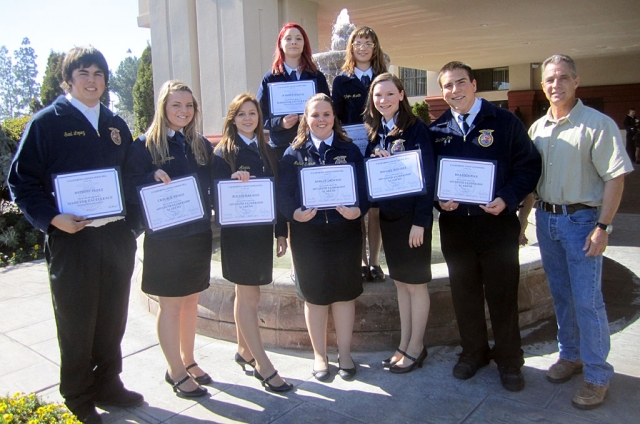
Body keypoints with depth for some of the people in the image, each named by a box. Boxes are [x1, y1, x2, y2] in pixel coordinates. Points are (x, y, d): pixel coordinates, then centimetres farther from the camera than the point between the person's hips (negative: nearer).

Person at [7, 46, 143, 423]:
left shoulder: (116, 125, 12)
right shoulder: (46, 123, -3)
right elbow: (22, 181, -6)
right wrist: (52, 218, -19)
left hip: (117, 236, 5)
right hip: (71, 239, -4)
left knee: (113, 319, 14)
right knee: (76, 322, 8)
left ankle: (108, 384, 32)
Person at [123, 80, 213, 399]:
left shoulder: (201, 146, 8)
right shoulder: (145, 145, -6)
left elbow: (213, 185, 13)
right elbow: (131, 189, -9)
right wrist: (154, 178, -27)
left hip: (199, 234, 5)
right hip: (164, 238, -5)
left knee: (191, 301, 15)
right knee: (170, 305, 5)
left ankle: (188, 361, 32)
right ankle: (176, 372, 20)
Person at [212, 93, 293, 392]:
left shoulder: (266, 151, 11)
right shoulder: (223, 152, -4)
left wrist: (281, 231, 9)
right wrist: (234, 182, -29)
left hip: (262, 231, 6)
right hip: (238, 233, -5)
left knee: (247, 295, 16)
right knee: (248, 298, -1)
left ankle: (244, 351, 30)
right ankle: (263, 366, 6)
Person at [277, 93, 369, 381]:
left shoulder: (350, 150, 4)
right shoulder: (294, 153, 3)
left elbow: (364, 188, -1)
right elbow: (283, 193, -3)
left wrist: (358, 210, -21)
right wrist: (295, 213, -22)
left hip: (345, 231, 1)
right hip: (307, 233, 0)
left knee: (344, 292, 9)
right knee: (314, 294, 9)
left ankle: (344, 354, 26)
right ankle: (319, 355, 26)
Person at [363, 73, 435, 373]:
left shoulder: (416, 128, -9)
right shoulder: (374, 131, 8)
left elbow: (427, 175, -13)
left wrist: (420, 221, -17)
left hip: (412, 216, -6)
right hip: (387, 216, 6)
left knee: (416, 283, 5)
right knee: (400, 282, 14)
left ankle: (416, 348, 19)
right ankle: (404, 344, 26)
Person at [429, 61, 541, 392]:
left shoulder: (504, 122, -3)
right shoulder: (437, 130, 6)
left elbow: (529, 165, -4)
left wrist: (507, 200, -17)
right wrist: (439, 200, -9)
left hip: (497, 222, -3)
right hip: (454, 225, 3)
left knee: (503, 294, 6)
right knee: (464, 293, 13)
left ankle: (509, 359, 25)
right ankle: (473, 352, 32)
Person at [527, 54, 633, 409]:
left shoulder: (598, 124, -9)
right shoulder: (537, 128, 8)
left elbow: (615, 177, -12)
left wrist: (603, 227, -16)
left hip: (581, 220, -5)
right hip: (546, 219, 6)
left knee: (587, 300, -1)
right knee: (561, 295, 16)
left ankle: (597, 376, 13)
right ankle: (570, 356, 32)